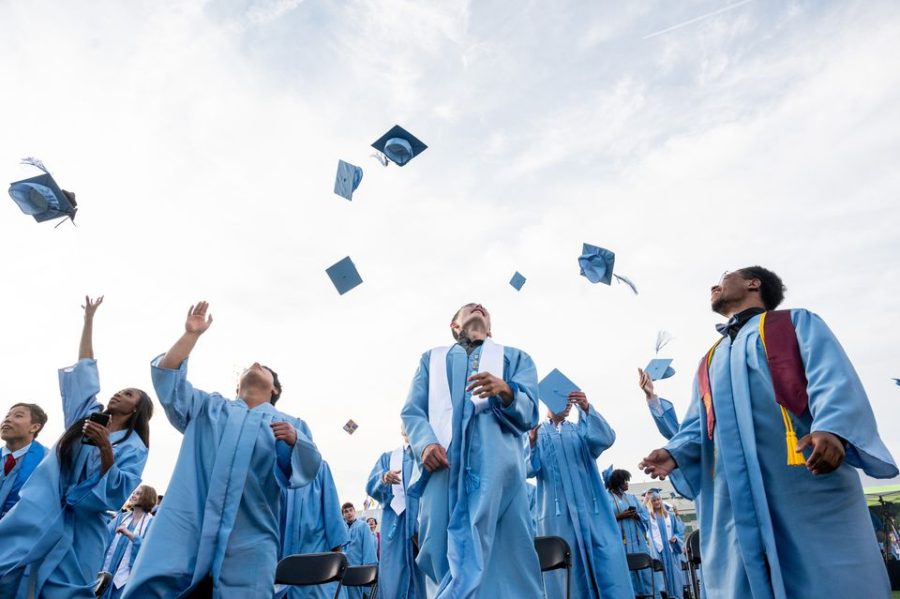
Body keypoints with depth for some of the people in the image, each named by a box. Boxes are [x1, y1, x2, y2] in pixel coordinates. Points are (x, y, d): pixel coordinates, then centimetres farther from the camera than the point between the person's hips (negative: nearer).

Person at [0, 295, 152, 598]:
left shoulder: (134, 447, -1)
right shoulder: (86, 415, 11)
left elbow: (119, 494, -12)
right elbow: (85, 368, 15)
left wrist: (105, 450, -25)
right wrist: (89, 319, 18)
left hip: (77, 532, -3)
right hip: (36, 517, 4)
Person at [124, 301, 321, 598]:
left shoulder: (290, 424, 16)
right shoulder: (208, 407, 23)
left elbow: (308, 469, 2)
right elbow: (166, 377, 14)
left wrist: (293, 439, -18)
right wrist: (191, 334, 7)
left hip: (249, 537, -1)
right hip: (185, 526, 1)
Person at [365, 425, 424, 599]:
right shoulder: (387, 458, 20)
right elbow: (371, 487, 6)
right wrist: (384, 478, -18)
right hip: (396, 524, 1)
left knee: (424, 580, -4)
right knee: (393, 581, -6)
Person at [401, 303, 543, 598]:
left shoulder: (516, 358, 23)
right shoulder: (432, 358, 27)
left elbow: (528, 412, 7)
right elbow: (412, 410, 15)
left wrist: (505, 391, -17)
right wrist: (425, 443, -9)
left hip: (496, 464, -1)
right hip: (443, 461, 1)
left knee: (505, 551, -9)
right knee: (440, 547, -8)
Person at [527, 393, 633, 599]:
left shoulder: (580, 430, 18)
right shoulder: (537, 433, 12)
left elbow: (606, 438, -5)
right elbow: (528, 468, -4)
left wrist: (587, 409, -22)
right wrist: (532, 441, -24)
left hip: (591, 507, 2)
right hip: (557, 511, -1)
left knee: (609, 559, -8)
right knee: (566, 566, -3)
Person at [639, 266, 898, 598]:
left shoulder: (797, 322, 12)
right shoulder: (709, 362, 26)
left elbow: (833, 379, -6)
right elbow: (698, 424, 19)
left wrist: (832, 429, -26)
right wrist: (675, 453, -2)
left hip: (806, 480, -4)